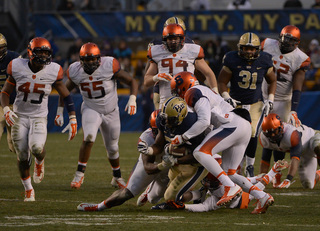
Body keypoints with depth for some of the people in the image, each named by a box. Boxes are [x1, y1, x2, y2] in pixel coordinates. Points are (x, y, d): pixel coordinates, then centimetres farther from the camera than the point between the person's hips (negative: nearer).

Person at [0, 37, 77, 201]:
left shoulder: (53, 71, -8)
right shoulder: (18, 68, -9)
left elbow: (66, 96, 3)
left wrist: (73, 120, -1)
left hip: (39, 118, -1)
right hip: (20, 117, 1)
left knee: (37, 147, -27)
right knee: (22, 156, 1)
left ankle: (40, 162, 11)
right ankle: (28, 189, 24)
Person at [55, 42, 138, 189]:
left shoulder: (109, 66, -21)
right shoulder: (76, 72, -12)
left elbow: (132, 82, -14)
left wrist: (132, 100, -29)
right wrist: (60, 112, 3)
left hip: (111, 111, 0)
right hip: (91, 110, 0)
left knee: (112, 148, 10)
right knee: (89, 137, -28)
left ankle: (117, 177, 35)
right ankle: (79, 174, -19)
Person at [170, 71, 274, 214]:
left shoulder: (194, 93, -3)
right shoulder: (203, 91, 28)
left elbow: (204, 121, -15)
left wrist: (183, 137, -8)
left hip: (235, 124, -10)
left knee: (200, 152, -17)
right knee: (230, 173, 9)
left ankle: (231, 187, -26)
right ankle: (262, 197, -4)